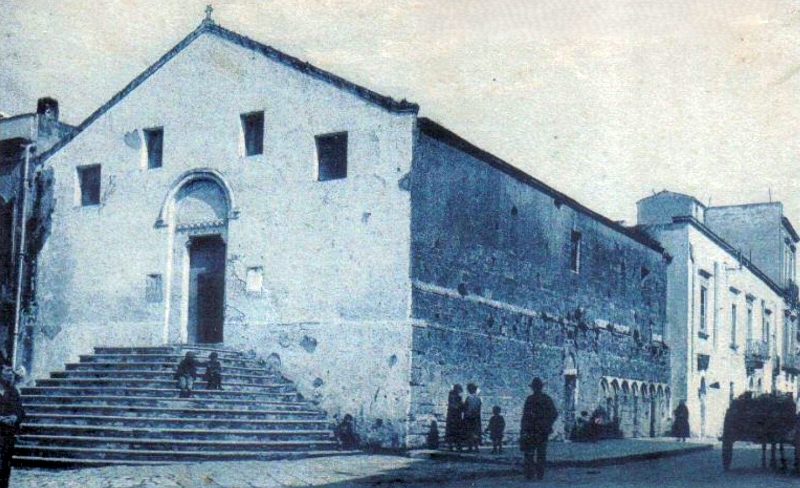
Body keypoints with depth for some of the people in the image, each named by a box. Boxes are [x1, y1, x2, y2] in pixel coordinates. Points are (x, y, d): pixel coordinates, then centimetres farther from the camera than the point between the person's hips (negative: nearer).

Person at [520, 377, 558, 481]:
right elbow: (555, 414, 8)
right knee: (541, 453, 9)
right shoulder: (548, 399, 5)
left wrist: (522, 429, -9)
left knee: (529, 453, 2)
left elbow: (525, 416, -12)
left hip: (531, 430, -3)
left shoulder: (530, 399, -8)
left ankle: (529, 474, -4)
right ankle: (540, 474, 7)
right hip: (544, 430, 4)